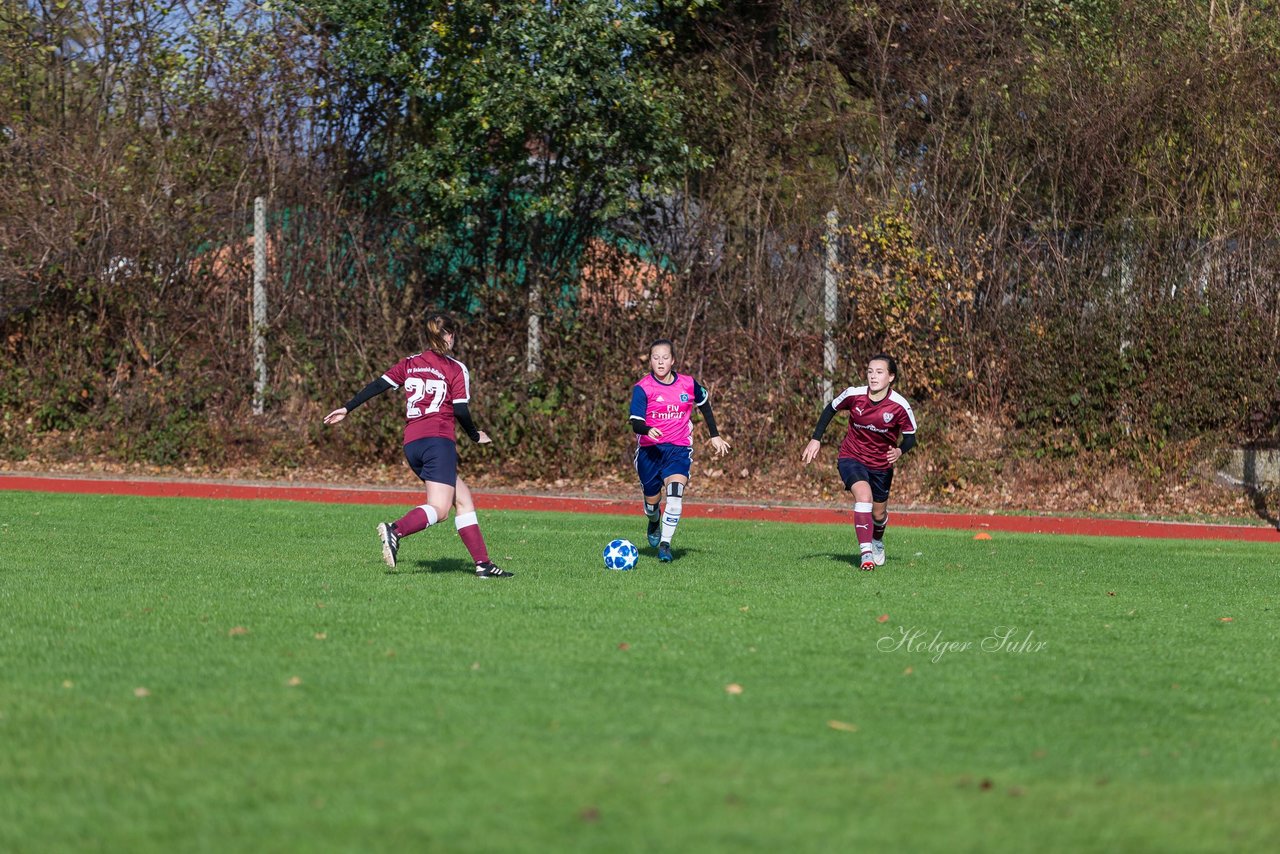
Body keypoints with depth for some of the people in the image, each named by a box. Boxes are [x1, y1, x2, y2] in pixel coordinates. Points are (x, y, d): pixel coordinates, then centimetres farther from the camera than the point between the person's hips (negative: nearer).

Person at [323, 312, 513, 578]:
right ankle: (395, 531, -39)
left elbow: (379, 385, 10)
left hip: (411, 443, 6)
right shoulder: (456, 369, 2)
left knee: (463, 499, 12)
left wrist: (347, 408, 17)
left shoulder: (409, 364, 15)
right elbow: (461, 411, -4)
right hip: (439, 441, -6)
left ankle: (483, 564, 6)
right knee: (439, 509, -13)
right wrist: (476, 437, 13)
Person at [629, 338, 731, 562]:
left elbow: (704, 404, 21)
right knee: (652, 499, 10)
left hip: (679, 449, 0)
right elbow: (635, 423, -18)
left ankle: (665, 544, -21)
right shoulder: (642, 388, -9)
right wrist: (648, 430, -40)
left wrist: (715, 436, 21)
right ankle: (654, 523, 48)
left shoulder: (688, 384, 0)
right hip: (649, 449, 0)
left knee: (675, 492, -23)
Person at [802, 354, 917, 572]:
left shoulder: (899, 406, -19)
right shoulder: (854, 395, -16)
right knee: (864, 496, -28)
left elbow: (910, 436, -8)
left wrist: (900, 451, -29)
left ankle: (877, 542, 49)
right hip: (852, 457, -1)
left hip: (881, 464, 1)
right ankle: (866, 552, -31)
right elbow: (830, 409, 3)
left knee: (878, 514, 13)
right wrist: (816, 439, 0)